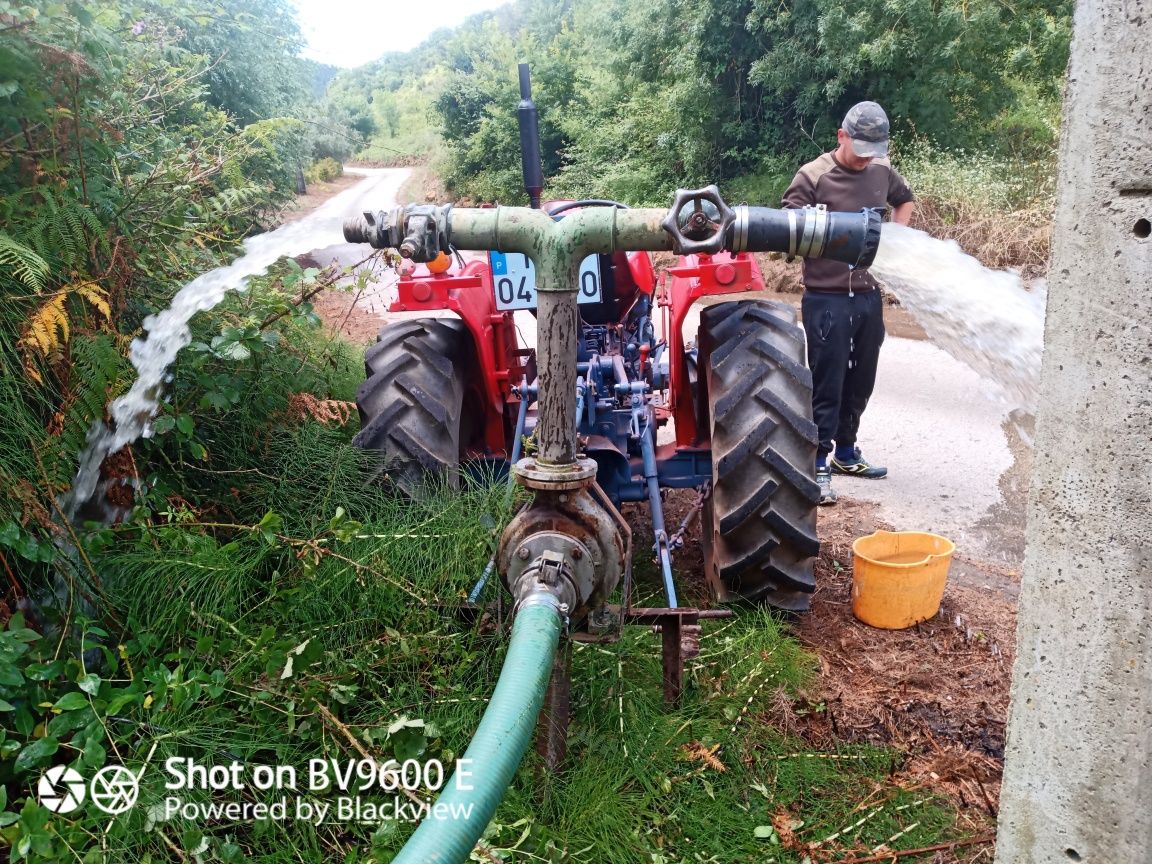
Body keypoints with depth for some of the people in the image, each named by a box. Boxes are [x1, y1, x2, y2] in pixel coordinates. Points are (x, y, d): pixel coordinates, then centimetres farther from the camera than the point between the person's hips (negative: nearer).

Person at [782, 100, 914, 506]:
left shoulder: (882, 172, 7)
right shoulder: (812, 176, -10)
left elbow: (904, 200, 27)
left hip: (869, 295, 6)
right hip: (827, 300, -6)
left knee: (860, 381, 14)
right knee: (827, 385, -3)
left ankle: (845, 452, 29)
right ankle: (818, 464, 6)